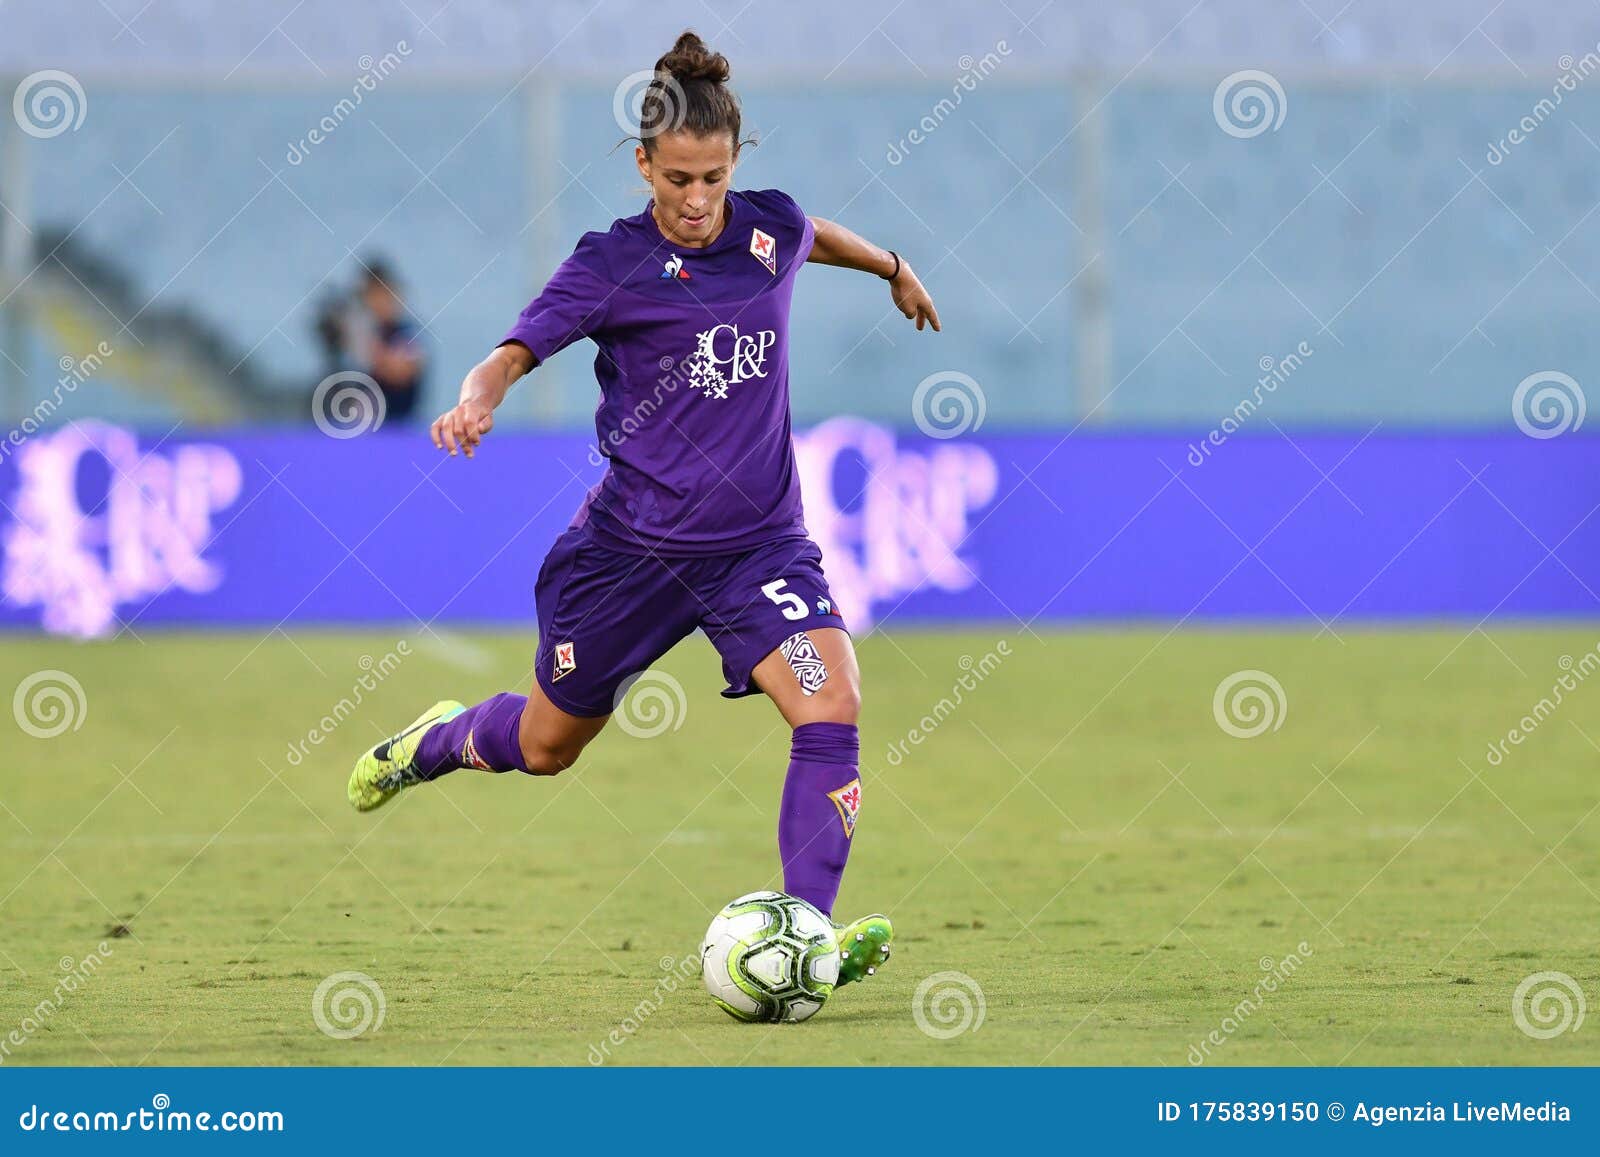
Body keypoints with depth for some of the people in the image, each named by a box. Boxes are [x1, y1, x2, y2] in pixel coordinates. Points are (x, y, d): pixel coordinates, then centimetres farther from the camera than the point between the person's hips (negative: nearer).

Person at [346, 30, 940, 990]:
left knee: (833, 704, -23)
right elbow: (518, 350, -23)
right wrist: (478, 401, -45)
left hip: (759, 541, 2)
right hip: (632, 543, -2)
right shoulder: (613, 263, -12)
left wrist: (893, 268, 43)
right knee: (548, 746, 16)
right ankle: (438, 741, 50)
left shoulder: (770, 227, 0)